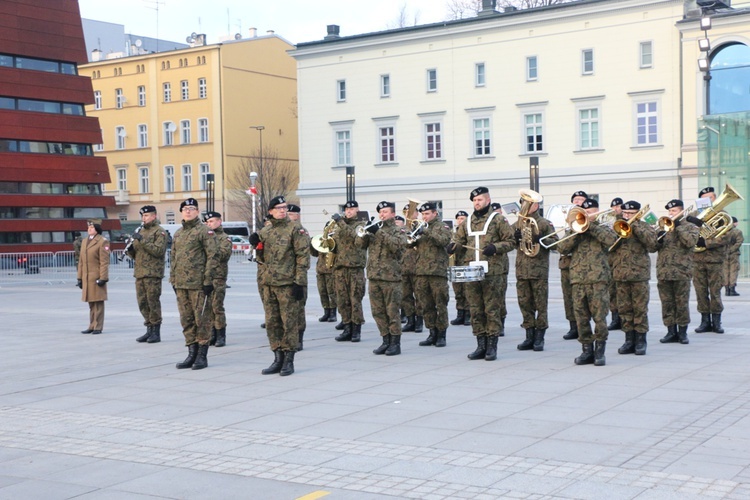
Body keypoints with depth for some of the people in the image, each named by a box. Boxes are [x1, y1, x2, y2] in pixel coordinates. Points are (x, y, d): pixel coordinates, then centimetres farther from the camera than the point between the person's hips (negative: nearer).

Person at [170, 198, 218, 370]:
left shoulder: (205, 231, -5)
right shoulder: (177, 234, 16)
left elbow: (212, 257, -10)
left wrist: (208, 280, -15)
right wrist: (173, 280, 16)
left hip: (198, 284, -7)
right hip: (181, 284, 7)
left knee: (202, 320, -2)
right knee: (186, 320, 10)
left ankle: (202, 356, 5)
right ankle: (192, 354, 17)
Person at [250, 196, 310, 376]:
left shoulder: (295, 229, -4)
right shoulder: (265, 231, 14)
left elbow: (303, 256, -9)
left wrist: (299, 282, -15)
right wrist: (255, 244, 1)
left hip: (288, 283, -6)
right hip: (269, 283, 6)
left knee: (289, 322, -3)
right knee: (272, 323, 8)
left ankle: (288, 361, 5)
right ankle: (278, 359, 18)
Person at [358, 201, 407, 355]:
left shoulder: (398, 231, 2)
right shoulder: (374, 229, 17)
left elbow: (397, 245, -18)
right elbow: (360, 243, 6)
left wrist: (379, 232, -21)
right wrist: (366, 231, -13)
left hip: (391, 277, -5)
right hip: (373, 276, 5)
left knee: (392, 312, -3)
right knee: (378, 312, 8)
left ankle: (395, 344, 3)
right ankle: (386, 341, 17)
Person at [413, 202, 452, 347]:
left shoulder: (442, 226, 3)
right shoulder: (421, 227, 19)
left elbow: (444, 240, -17)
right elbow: (411, 245, 15)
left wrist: (427, 232, -23)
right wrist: (412, 239, -7)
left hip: (438, 271, -5)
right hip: (421, 271, 6)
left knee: (440, 304, -3)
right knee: (426, 305, 6)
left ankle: (441, 334, 2)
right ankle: (432, 333, 13)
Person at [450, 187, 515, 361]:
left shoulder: (498, 219, -1)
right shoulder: (468, 221, 15)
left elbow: (511, 242, -1)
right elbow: (459, 237, 22)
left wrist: (495, 247, -17)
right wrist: (453, 245, 0)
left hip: (493, 273, -5)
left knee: (492, 310, -2)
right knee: (476, 310, 7)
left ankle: (492, 347, 4)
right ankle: (481, 346, 14)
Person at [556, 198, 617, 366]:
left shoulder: (603, 229, 12)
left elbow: (611, 239, -12)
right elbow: (562, 248, 3)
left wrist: (590, 225, -11)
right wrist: (577, 232, -6)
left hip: (598, 279, -3)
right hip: (578, 280, 3)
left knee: (599, 316, -7)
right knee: (581, 318, 2)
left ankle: (600, 351, 3)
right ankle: (587, 350, 11)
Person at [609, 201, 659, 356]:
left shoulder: (645, 226, 5)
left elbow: (653, 245, -12)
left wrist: (636, 226, -13)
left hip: (639, 274, -3)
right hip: (620, 275, 3)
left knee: (640, 309, -1)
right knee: (624, 309, 5)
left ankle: (641, 341, 7)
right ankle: (629, 340, 13)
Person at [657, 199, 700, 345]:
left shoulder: (690, 227, 6)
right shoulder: (664, 227, 19)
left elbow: (690, 242, -14)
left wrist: (678, 227, -12)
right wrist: (658, 240, -8)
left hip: (681, 271, -4)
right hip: (663, 271, 4)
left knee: (682, 303, -1)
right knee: (667, 303, 4)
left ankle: (682, 332, 6)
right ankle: (671, 332, 11)